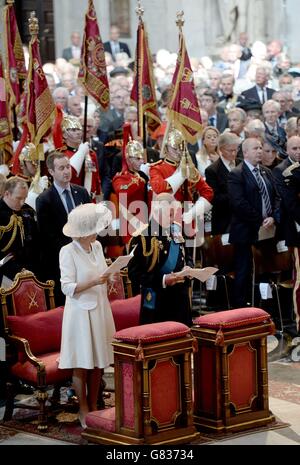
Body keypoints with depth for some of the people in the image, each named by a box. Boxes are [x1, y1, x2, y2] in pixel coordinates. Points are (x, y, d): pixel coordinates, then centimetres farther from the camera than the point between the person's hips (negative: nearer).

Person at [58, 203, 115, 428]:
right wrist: (94, 282, -26)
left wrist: (111, 277, -4)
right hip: (81, 313, -6)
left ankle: (94, 406, 22)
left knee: (98, 361, 10)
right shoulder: (68, 252, -13)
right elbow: (68, 288, -16)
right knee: (81, 364, 1)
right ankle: (83, 411, 11)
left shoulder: (97, 246, 5)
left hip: (100, 310, 6)